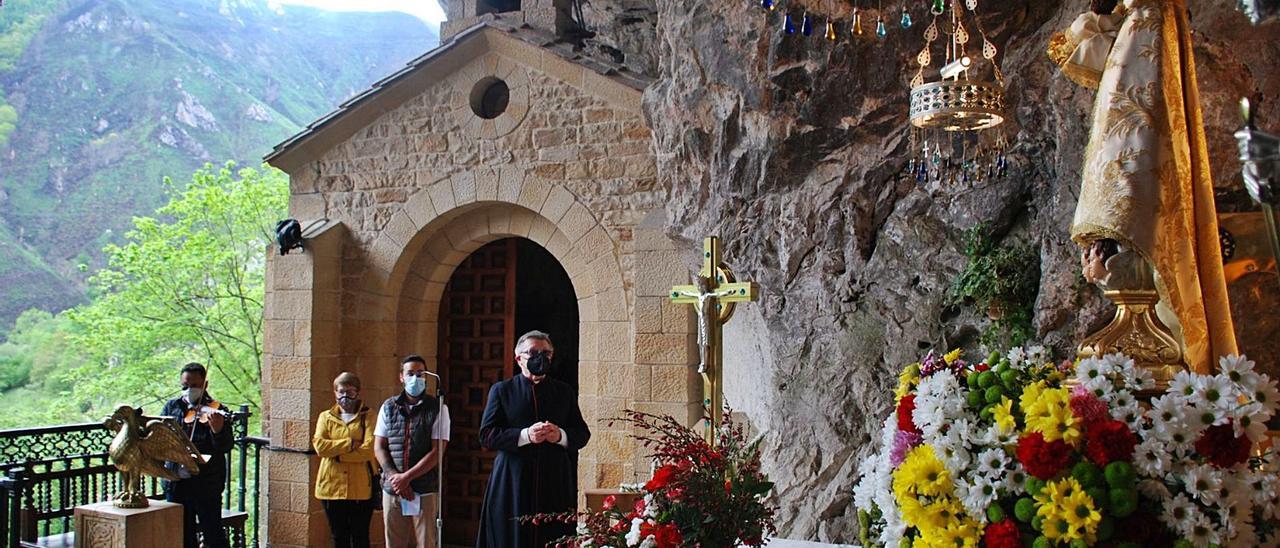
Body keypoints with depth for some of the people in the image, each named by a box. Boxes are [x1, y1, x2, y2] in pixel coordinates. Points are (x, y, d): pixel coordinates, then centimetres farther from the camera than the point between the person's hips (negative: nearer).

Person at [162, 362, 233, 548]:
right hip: (176, 483, 4)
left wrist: (217, 429, -34)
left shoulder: (217, 411, -5)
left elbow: (226, 447, -13)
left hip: (206, 485, -4)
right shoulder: (172, 407, 8)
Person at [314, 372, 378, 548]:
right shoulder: (325, 417, 12)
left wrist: (337, 453, -11)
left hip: (361, 489, -3)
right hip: (332, 486, 3)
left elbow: (369, 449, -13)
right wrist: (349, 443, -12)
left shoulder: (368, 417, 2)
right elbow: (319, 445, -6)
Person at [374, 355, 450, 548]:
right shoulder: (388, 407, 10)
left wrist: (406, 477, -11)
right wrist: (394, 476, -7)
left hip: (425, 491, -3)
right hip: (392, 489, 3)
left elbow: (437, 452, -6)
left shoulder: (437, 408, 0)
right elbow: (379, 447, 8)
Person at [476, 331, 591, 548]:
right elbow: (486, 435, -2)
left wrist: (561, 436, -11)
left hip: (556, 484, 2)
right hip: (513, 483, -2)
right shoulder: (502, 390, 7)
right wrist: (524, 435, -15)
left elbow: (583, 434, 11)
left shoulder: (565, 391, 14)